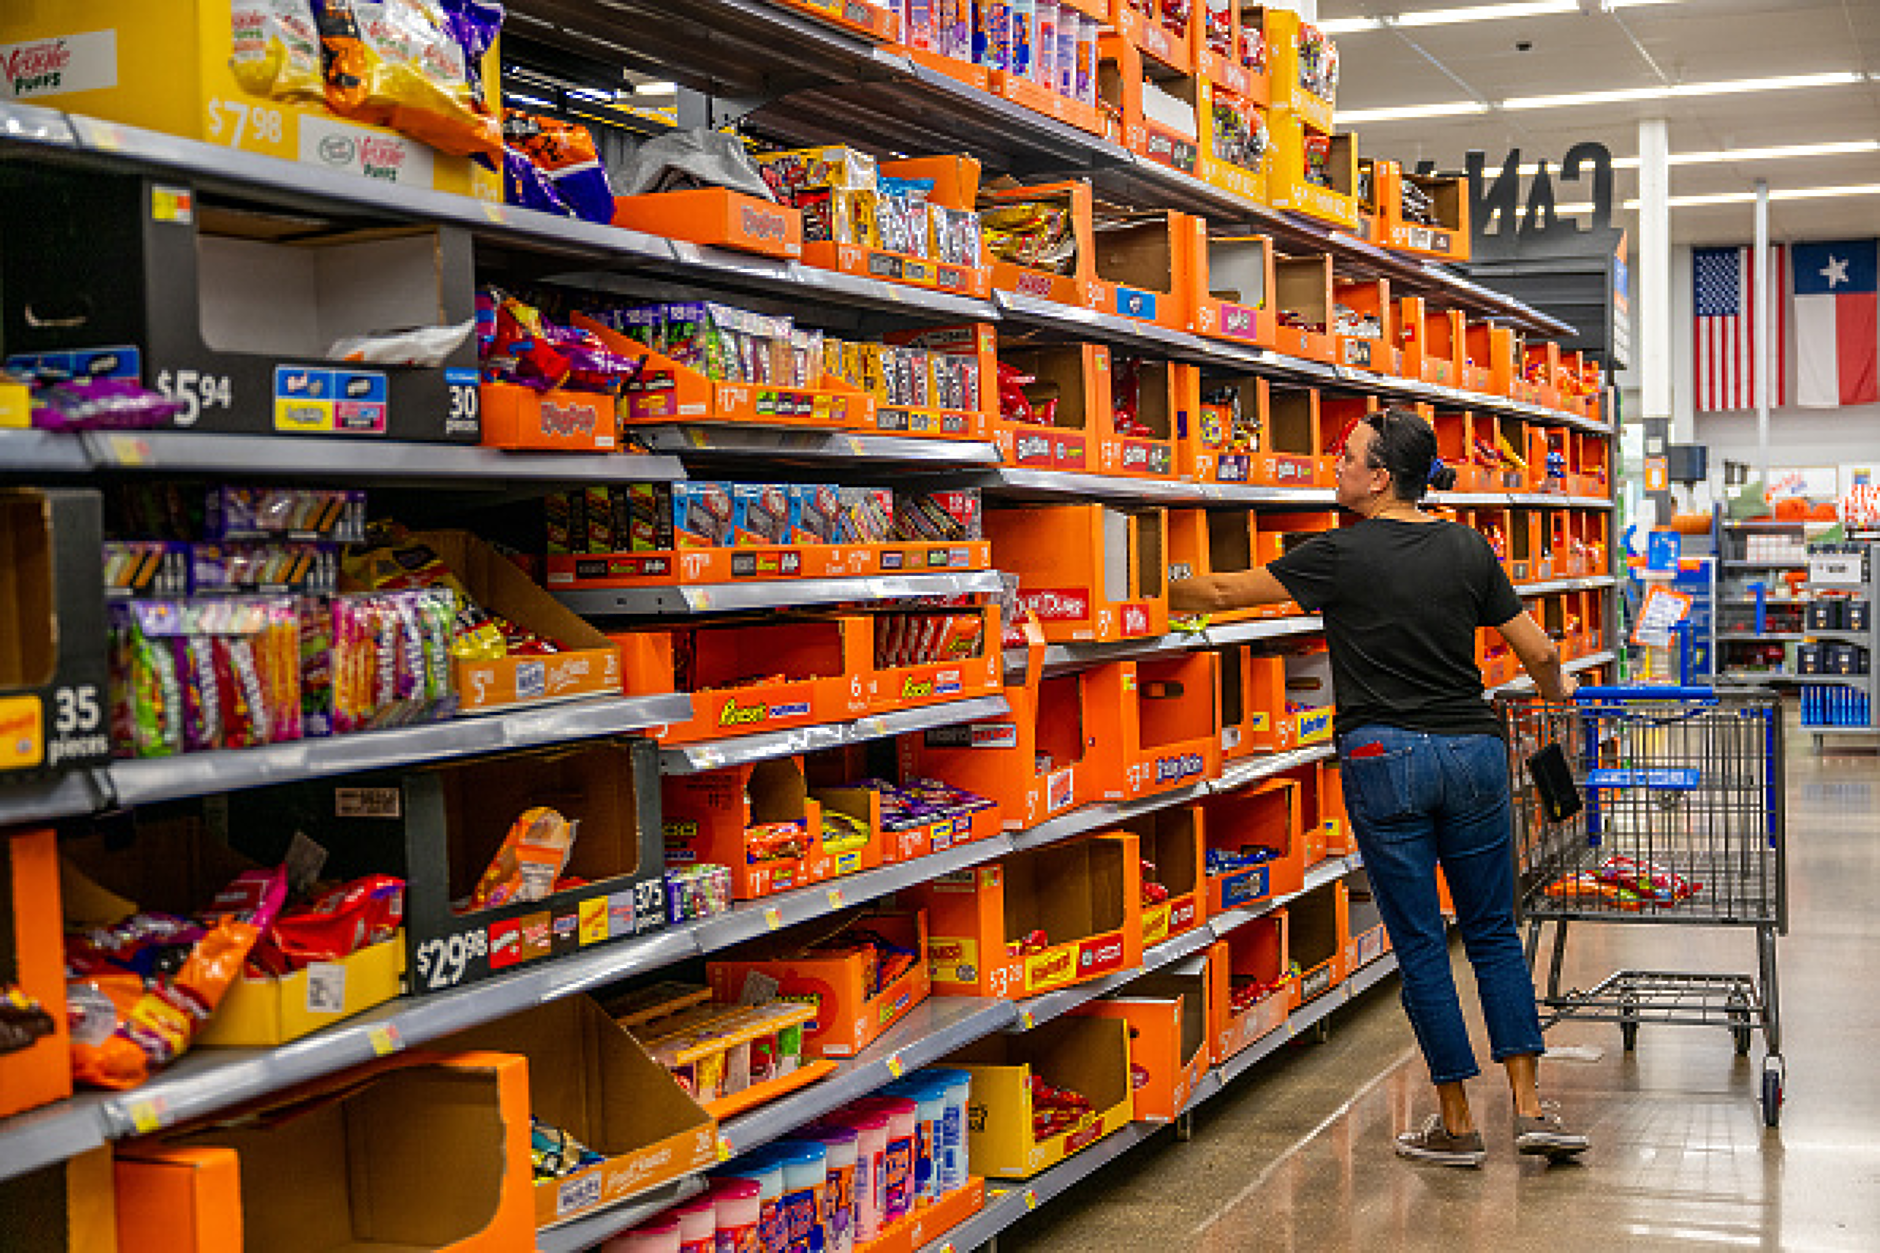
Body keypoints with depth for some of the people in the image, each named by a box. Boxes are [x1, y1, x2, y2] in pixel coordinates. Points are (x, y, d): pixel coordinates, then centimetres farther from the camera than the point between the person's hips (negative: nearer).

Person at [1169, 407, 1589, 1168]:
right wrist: (1555, 692, 30)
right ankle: (1531, 1109, 10)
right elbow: (1538, 653, 9)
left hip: (1385, 759, -4)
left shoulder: (1343, 555, -7)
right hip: (1473, 752, 4)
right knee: (1493, 932, 14)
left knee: (1420, 943, 4)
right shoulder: (1468, 548, 5)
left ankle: (1457, 1125, 10)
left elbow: (1222, 594, -1)